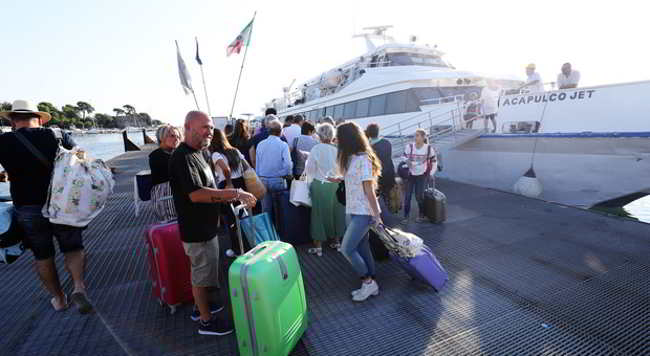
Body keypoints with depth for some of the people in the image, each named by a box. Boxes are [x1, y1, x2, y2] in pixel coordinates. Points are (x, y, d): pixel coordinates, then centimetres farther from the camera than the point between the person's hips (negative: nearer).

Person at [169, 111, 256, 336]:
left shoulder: (199, 153, 9)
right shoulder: (183, 157, -22)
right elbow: (196, 194, -33)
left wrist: (228, 197, 4)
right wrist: (235, 193, -32)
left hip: (205, 227, 9)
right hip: (197, 231, -9)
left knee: (201, 272, 24)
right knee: (202, 275, 8)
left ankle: (201, 307, 43)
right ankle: (206, 321, 26)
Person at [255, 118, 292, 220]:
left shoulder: (261, 144, 4)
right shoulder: (283, 145, -8)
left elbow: (257, 165, 9)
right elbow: (287, 165, -15)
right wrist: (288, 174, 5)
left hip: (263, 180, 4)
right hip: (278, 180, -3)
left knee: (266, 210, 11)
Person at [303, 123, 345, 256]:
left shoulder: (316, 149, -11)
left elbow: (309, 168, -6)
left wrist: (311, 181, 12)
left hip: (320, 185, -3)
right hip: (336, 185, 3)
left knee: (320, 214, 8)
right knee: (336, 212, 17)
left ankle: (318, 246, 14)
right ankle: (336, 241, 31)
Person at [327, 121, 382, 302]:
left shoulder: (363, 159, -17)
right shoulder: (350, 158, 8)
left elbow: (369, 190, -17)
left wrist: (376, 215, -14)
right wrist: (339, 179, 22)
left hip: (363, 212, -8)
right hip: (351, 211, 8)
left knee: (347, 249, -7)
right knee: (362, 248, 14)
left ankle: (368, 282, 12)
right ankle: (370, 284, 28)